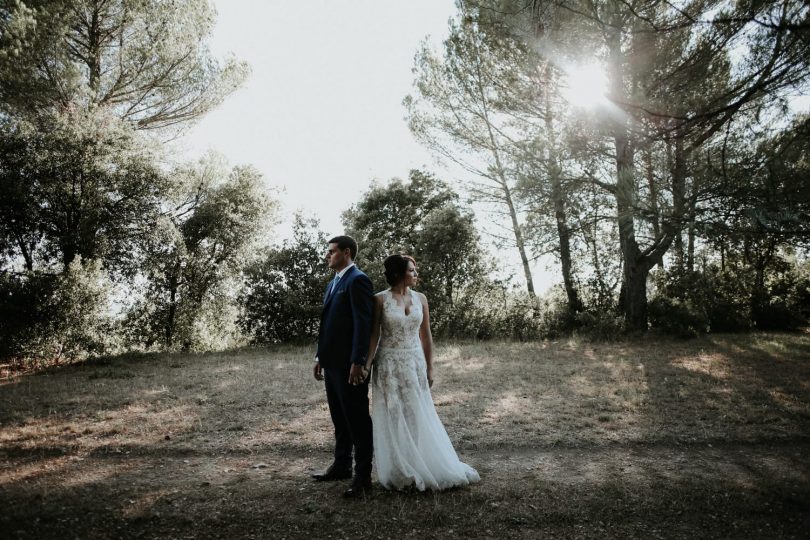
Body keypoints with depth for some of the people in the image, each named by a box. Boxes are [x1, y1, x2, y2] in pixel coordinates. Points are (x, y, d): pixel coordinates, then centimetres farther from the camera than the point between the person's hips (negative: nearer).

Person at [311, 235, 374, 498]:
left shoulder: (358, 280, -12)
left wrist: (357, 363, -22)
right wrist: (320, 357, 18)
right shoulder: (333, 283, 17)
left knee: (358, 419, 1)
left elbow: (363, 324, -19)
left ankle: (363, 476, 10)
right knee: (340, 419, 18)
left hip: (349, 364, -9)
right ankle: (341, 466, 31)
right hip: (332, 363, 9)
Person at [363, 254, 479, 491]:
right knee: (393, 418, 4)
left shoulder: (420, 298, 4)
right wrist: (366, 365, -12)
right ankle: (400, 473, 19)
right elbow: (374, 335, -6)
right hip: (389, 365, -3)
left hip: (415, 364, 3)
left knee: (418, 417, 8)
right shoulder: (381, 299, -6)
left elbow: (426, 336, 7)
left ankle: (426, 469, 23)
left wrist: (429, 368, 6)